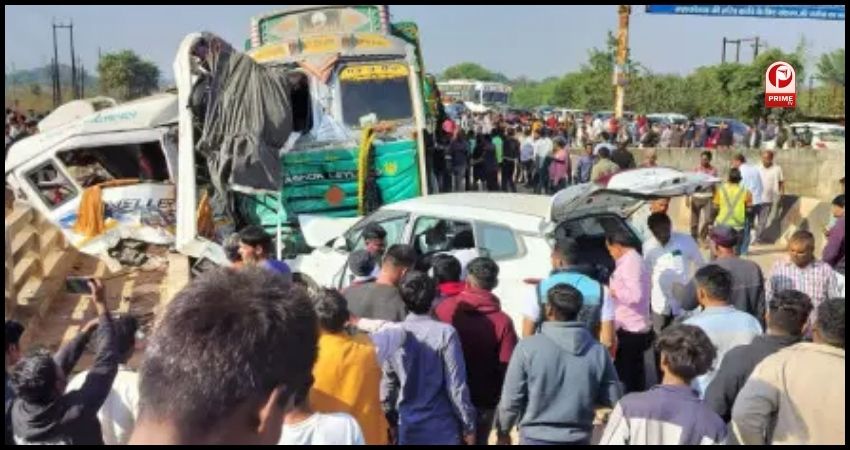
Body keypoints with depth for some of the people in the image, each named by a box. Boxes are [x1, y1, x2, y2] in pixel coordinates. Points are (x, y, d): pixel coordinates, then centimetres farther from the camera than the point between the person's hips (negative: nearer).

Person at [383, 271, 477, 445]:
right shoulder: (445, 333, -14)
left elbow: (387, 384, 3)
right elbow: (457, 385, -12)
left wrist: (388, 421, 15)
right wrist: (468, 426, -2)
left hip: (406, 430, 4)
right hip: (441, 430, -3)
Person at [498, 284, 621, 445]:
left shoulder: (528, 347, -14)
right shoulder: (598, 351, -6)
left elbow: (511, 399, -10)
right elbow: (614, 399, 1)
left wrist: (503, 431, 7)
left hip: (536, 438, -2)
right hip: (578, 440, 3)